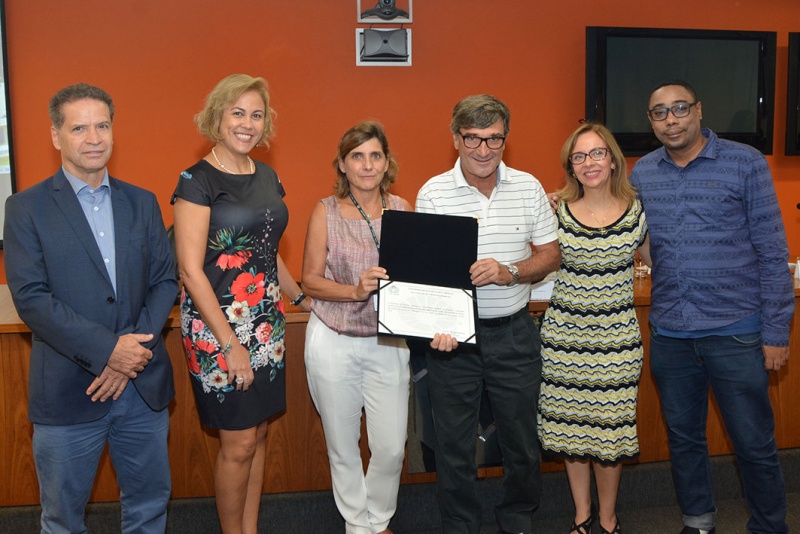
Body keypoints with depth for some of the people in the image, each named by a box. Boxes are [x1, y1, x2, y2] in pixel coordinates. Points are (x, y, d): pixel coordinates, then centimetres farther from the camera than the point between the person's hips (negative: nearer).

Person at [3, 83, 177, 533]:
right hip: (67, 392, -3)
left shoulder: (142, 203, 8)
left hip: (144, 385, 3)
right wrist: (107, 349, -19)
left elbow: (165, 281, 4)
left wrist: (134, 351, -11)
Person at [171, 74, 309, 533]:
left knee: (259, 433, 15)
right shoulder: (198, 182, -12)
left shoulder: (267, 177, 10)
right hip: (219, 324, -7)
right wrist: (230, 344, -17)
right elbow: (191, 271, -16)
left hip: (267, 321, 7)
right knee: (239, 444, 3)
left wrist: (301, 297, 19)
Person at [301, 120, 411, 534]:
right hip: (334, 342, -2)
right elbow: (310, 280, -4)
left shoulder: (401, 209, 2)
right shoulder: (326, 212, -4)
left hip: (388, 341, 2)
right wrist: (355, 290, -21)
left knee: (392, 446, 4)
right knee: (342, 445, 10)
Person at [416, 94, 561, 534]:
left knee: (521, 437, 14)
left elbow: (551, 254, 5)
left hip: (514, 334, 2)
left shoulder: (528, 188, 0)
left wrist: (509, 273, -15)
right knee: (453, 443, 10)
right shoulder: (433, 193, -5)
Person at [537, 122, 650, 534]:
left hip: (616, 335, 0)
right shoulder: (557, 213, -3)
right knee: (570, 425, 9)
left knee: (610, 427, 5)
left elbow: (656, 260, 14)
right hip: (564, 332, 1)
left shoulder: (636, 212, -1)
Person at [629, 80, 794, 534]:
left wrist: (777, 331, -7)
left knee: (755, 444, 6)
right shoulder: (642, 173, 6)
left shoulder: (745, 163, -5)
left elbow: (772, 252, -5)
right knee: (684, 438, 16)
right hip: (669, 334, 4)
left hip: (735, 332, -3)